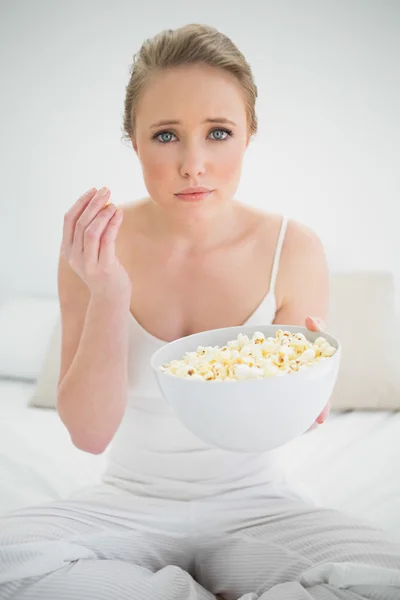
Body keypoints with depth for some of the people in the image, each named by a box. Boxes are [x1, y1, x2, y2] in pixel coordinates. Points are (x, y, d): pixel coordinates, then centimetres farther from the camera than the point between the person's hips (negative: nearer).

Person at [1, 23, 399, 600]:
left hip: (250, 504, 0)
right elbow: (90, 434, -12)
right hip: (130, 503, 1)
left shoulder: (293, 250, -10)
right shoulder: (95, 245, -10)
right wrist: (108, 297, -25)